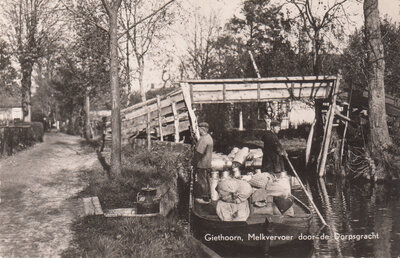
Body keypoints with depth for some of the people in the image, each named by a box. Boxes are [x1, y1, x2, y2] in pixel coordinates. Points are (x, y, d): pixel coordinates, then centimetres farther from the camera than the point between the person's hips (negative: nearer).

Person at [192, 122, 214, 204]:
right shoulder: (209, 138, 12)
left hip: (202, 164, -10)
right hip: (208, 164, 10)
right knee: (206, 180, 17)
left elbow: (199, 153, -22)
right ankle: (207, 196, 25)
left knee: (202, 181, -2)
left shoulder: (203, 139, -21)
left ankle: (205, 198, 3)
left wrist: (194, 164, -16)